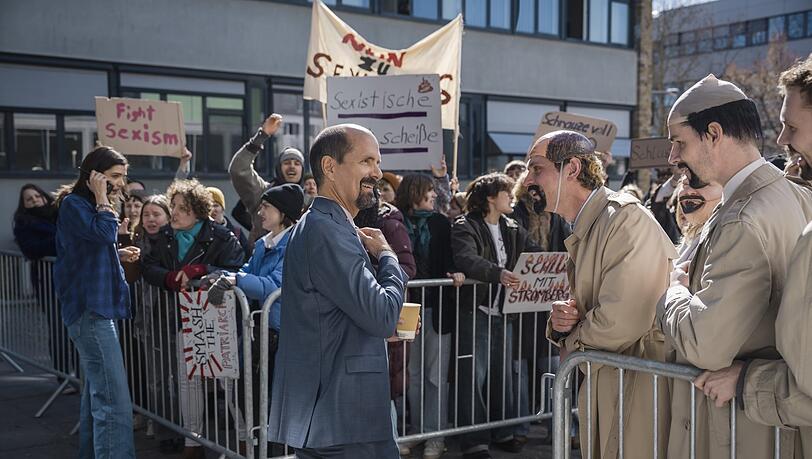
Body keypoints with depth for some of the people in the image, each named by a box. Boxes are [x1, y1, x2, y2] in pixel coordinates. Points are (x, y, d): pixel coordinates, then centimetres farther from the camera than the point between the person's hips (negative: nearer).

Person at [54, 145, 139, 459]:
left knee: (96, 393, 16)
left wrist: (119, 255, 11)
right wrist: (103, 201, -11)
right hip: (89, 310, -10)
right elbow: (104, 232, -25)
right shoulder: (73, 204, -8)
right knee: (114, 403, -17)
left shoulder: (89, 207, 20)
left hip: (97, 309, 10)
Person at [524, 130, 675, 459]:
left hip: (641, 391, -9)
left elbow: (619, 323, -26)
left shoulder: (626, 217, -18)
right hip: (607, 384, 9)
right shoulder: (583, 231, 12)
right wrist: (560, 322, -6)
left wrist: (570, 344, -7)